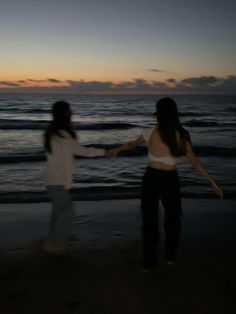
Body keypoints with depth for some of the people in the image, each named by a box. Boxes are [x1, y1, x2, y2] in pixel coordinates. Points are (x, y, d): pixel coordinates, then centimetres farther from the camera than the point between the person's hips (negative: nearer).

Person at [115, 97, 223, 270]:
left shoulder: (151, 133, -6)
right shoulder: (182, 135, -7)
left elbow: (132, 144, 12)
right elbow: (195, 162, -8)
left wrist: (118, 150, 31)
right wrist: (213, 183, -3)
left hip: (151, 178, 0)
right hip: (170, 179, 0)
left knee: (150, 220, 12)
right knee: (173, 218, 23)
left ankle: (149, 261, 18)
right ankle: (170, 257, 32)